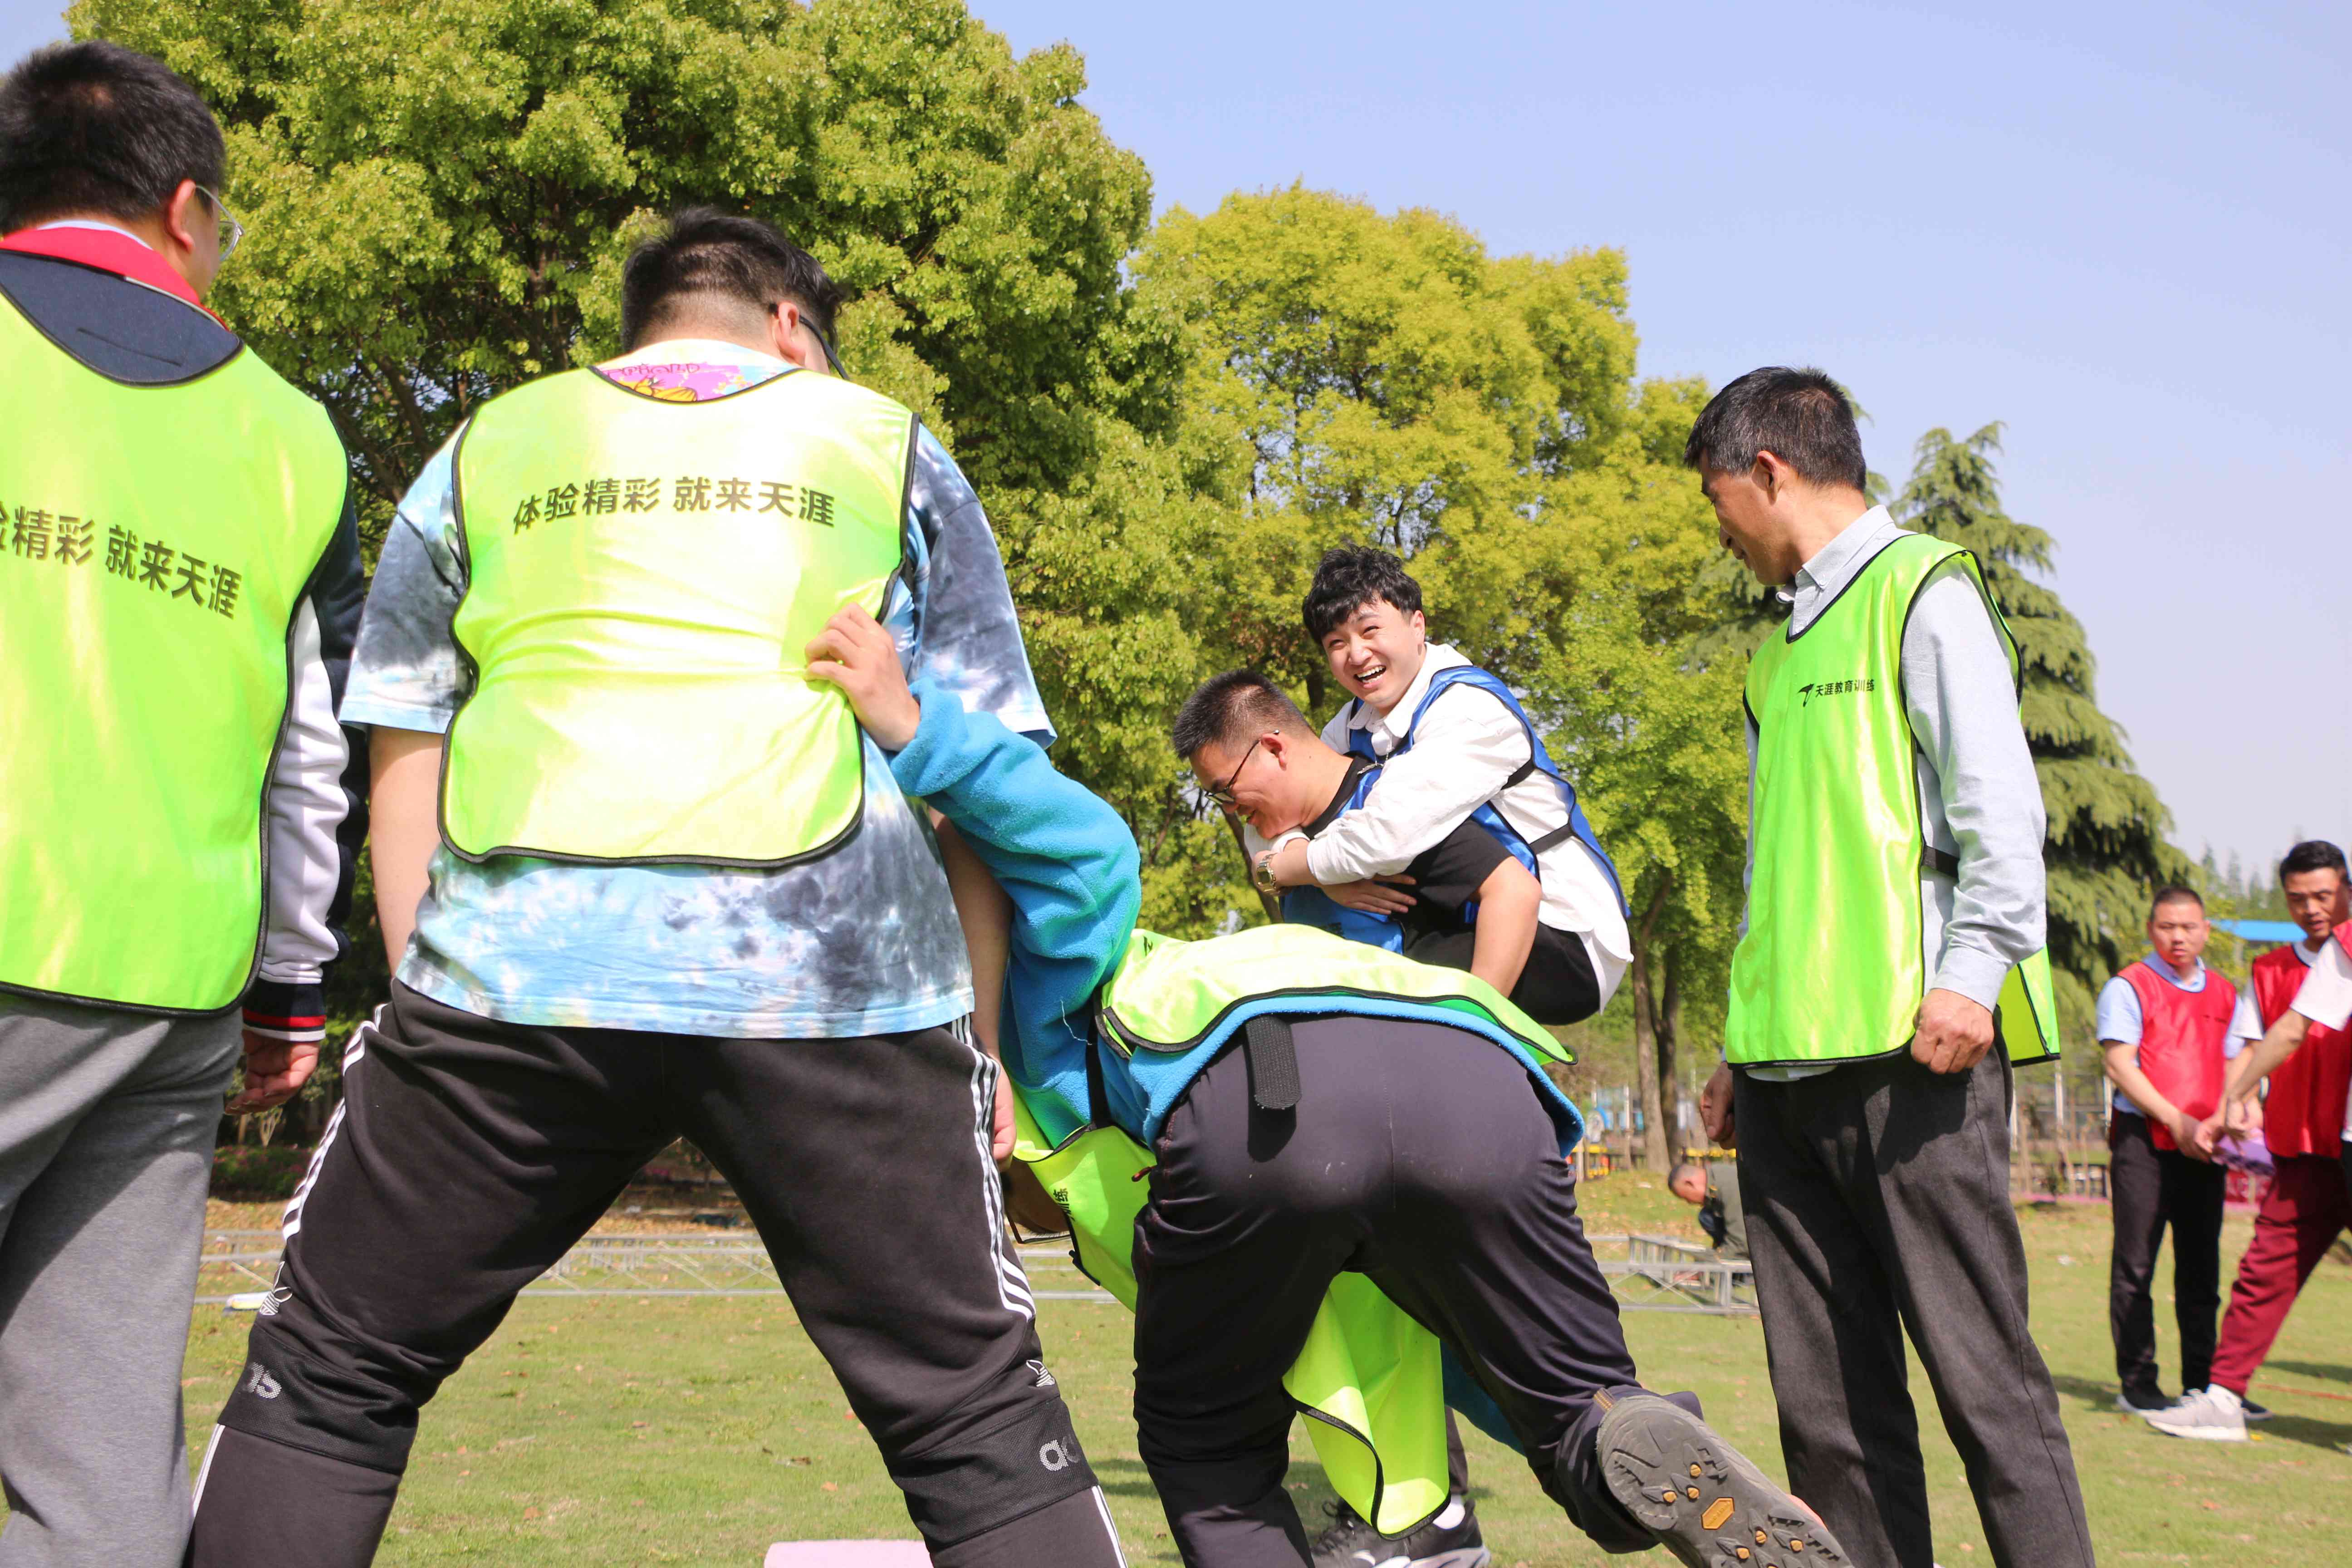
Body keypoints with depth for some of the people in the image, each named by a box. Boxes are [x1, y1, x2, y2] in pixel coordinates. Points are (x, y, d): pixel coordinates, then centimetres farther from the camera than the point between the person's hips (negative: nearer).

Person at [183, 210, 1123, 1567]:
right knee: (976, 1415, 6)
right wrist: (979, 1038, 17)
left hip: (523, 964, 1)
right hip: (837, 972, -1)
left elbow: (404, 755, 18)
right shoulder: (888, 448, 19)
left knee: (331, 1375, 17)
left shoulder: (487, 453, 22)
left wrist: (424, 988, 21)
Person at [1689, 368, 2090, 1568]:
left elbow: (1999, 801, -9)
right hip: (1791, 1067, 8)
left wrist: (1969, 974, -20)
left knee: (1981, 1373, -6)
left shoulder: (1920, 587, 2)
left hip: (1908, 1054, -7)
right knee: (1827, 1398, 6)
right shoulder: (1787, 637, 24)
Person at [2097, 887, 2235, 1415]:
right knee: (2135, 1266, -2)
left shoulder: (2224, 994, 16)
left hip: (2202, 1148, 5)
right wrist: (2176, 1120, -14)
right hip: (2143, 1139, -5)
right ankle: (2136, 1383, 3)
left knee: (2201, 1267, 8)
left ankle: (2203, 1383, 15)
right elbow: (2120, 1065, -7)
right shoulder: (2128, 987, 0)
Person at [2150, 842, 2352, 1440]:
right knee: (2267, 1268, -1)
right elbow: (2249, 1051, 11)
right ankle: (2224, 1397, 1)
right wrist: (2229, 1109, -3)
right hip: (2304, 1150, 2)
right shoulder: (2270, 971, 13)